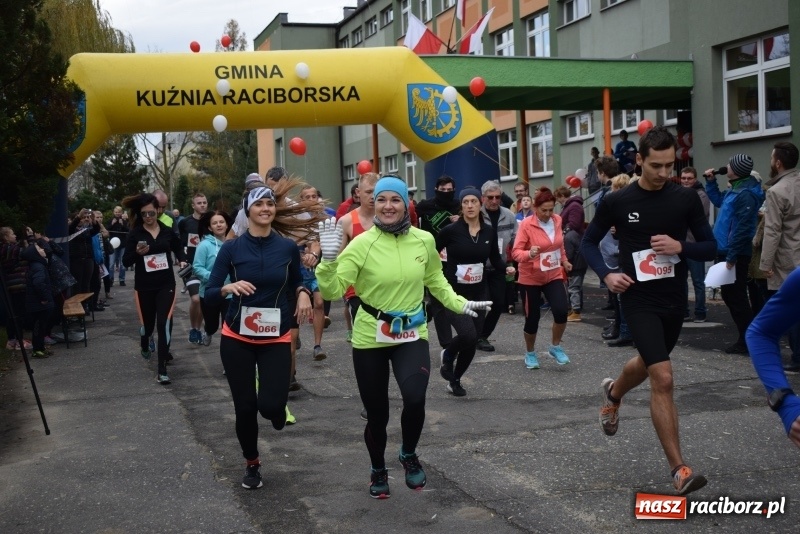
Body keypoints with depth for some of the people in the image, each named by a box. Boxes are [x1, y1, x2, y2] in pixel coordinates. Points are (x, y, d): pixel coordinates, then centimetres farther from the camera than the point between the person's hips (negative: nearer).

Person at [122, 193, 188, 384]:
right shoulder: (135, 234, -6)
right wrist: (137, 253, -28)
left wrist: (182, 260, -2)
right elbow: (126, 262, -9)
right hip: (144, 287, 0)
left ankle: (162, 370, -6)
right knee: (147, 323, 15)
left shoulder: (167, 231, -2)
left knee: (164, 324, -11)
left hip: (166, 285, 0)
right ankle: (146, 345, 53)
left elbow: (178, 248, 17)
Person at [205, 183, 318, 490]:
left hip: (277, 339, 0)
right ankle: (251, 464, 28)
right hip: (237, 338, 0)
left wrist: (303, 294, -7)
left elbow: (296, 282, 15)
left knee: (270, 405, -13)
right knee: (245, 407, 3)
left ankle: (276, 410, 27)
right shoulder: (231, 248, -6)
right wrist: (229, 287, -27)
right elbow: (209, 296, -6)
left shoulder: (288, 247, -2)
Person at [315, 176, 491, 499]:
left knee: (415, 399, -21)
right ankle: (378, 470, 37)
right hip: (369, 338, -1)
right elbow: (332, 291, -18)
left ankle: (409, 455, 11)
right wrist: (328, 259, -32)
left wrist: (460, 304, 11)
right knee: (377, 414, 7)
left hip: (412, 335, 1)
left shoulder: (424, 241, -2)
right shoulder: (362, 244, -13)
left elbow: (436, 281, 17)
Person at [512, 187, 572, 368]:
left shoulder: (557, 220, -1)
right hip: (531, 277, -3)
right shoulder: (526, 224, -17)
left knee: (561, 310, -16)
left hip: (554, 275, 4)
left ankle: (555, 347, 8)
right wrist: (529, 254, -38)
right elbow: (515, 252, -21)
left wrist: (564, 260, 21)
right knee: (532, 318, 2)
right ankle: (530, 353, 27)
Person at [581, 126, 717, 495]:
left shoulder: (686, 198, -4)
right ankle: (679, 469, -8)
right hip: (639, 300, -3)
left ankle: (612, 392, 59)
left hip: (675, 300, 4)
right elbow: (588, 242, 6)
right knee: (663, 378, -15)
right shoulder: (617, 202, -8)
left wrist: (681, 247, -19)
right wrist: (605, 274, -11)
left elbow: (711, 247, 1)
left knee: (648, 364, 25)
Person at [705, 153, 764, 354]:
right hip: (727, 251, 10)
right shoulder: (735, 190, 12)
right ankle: (746, 338, 22)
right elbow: (718, 201, 32)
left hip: (734, 254, -10)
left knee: (735, 297, -4)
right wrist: (711, 181, 20)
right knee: (730, 295, 15)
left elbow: (742, 228, -24)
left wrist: (731, 256, -23)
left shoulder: (745, 195, -20)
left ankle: (747, 341, 3)